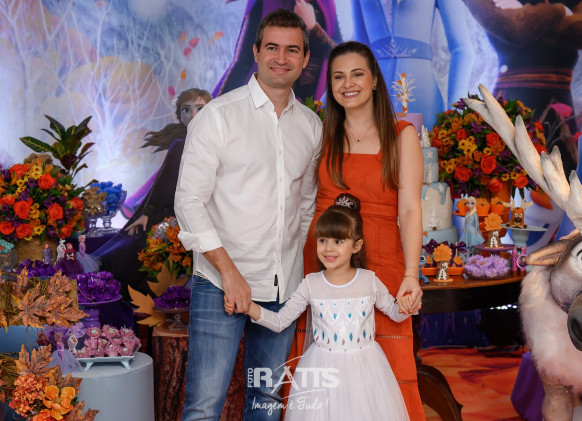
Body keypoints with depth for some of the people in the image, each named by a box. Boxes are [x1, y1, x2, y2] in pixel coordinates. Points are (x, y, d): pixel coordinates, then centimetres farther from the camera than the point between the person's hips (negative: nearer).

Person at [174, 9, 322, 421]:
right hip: (220, 283, -4)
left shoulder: (312, 125, 10)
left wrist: (296, 261, 14)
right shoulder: (219, 115, -3)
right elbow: (189, 201, -7)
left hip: (284, 286, 5)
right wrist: (229, 271, -13)